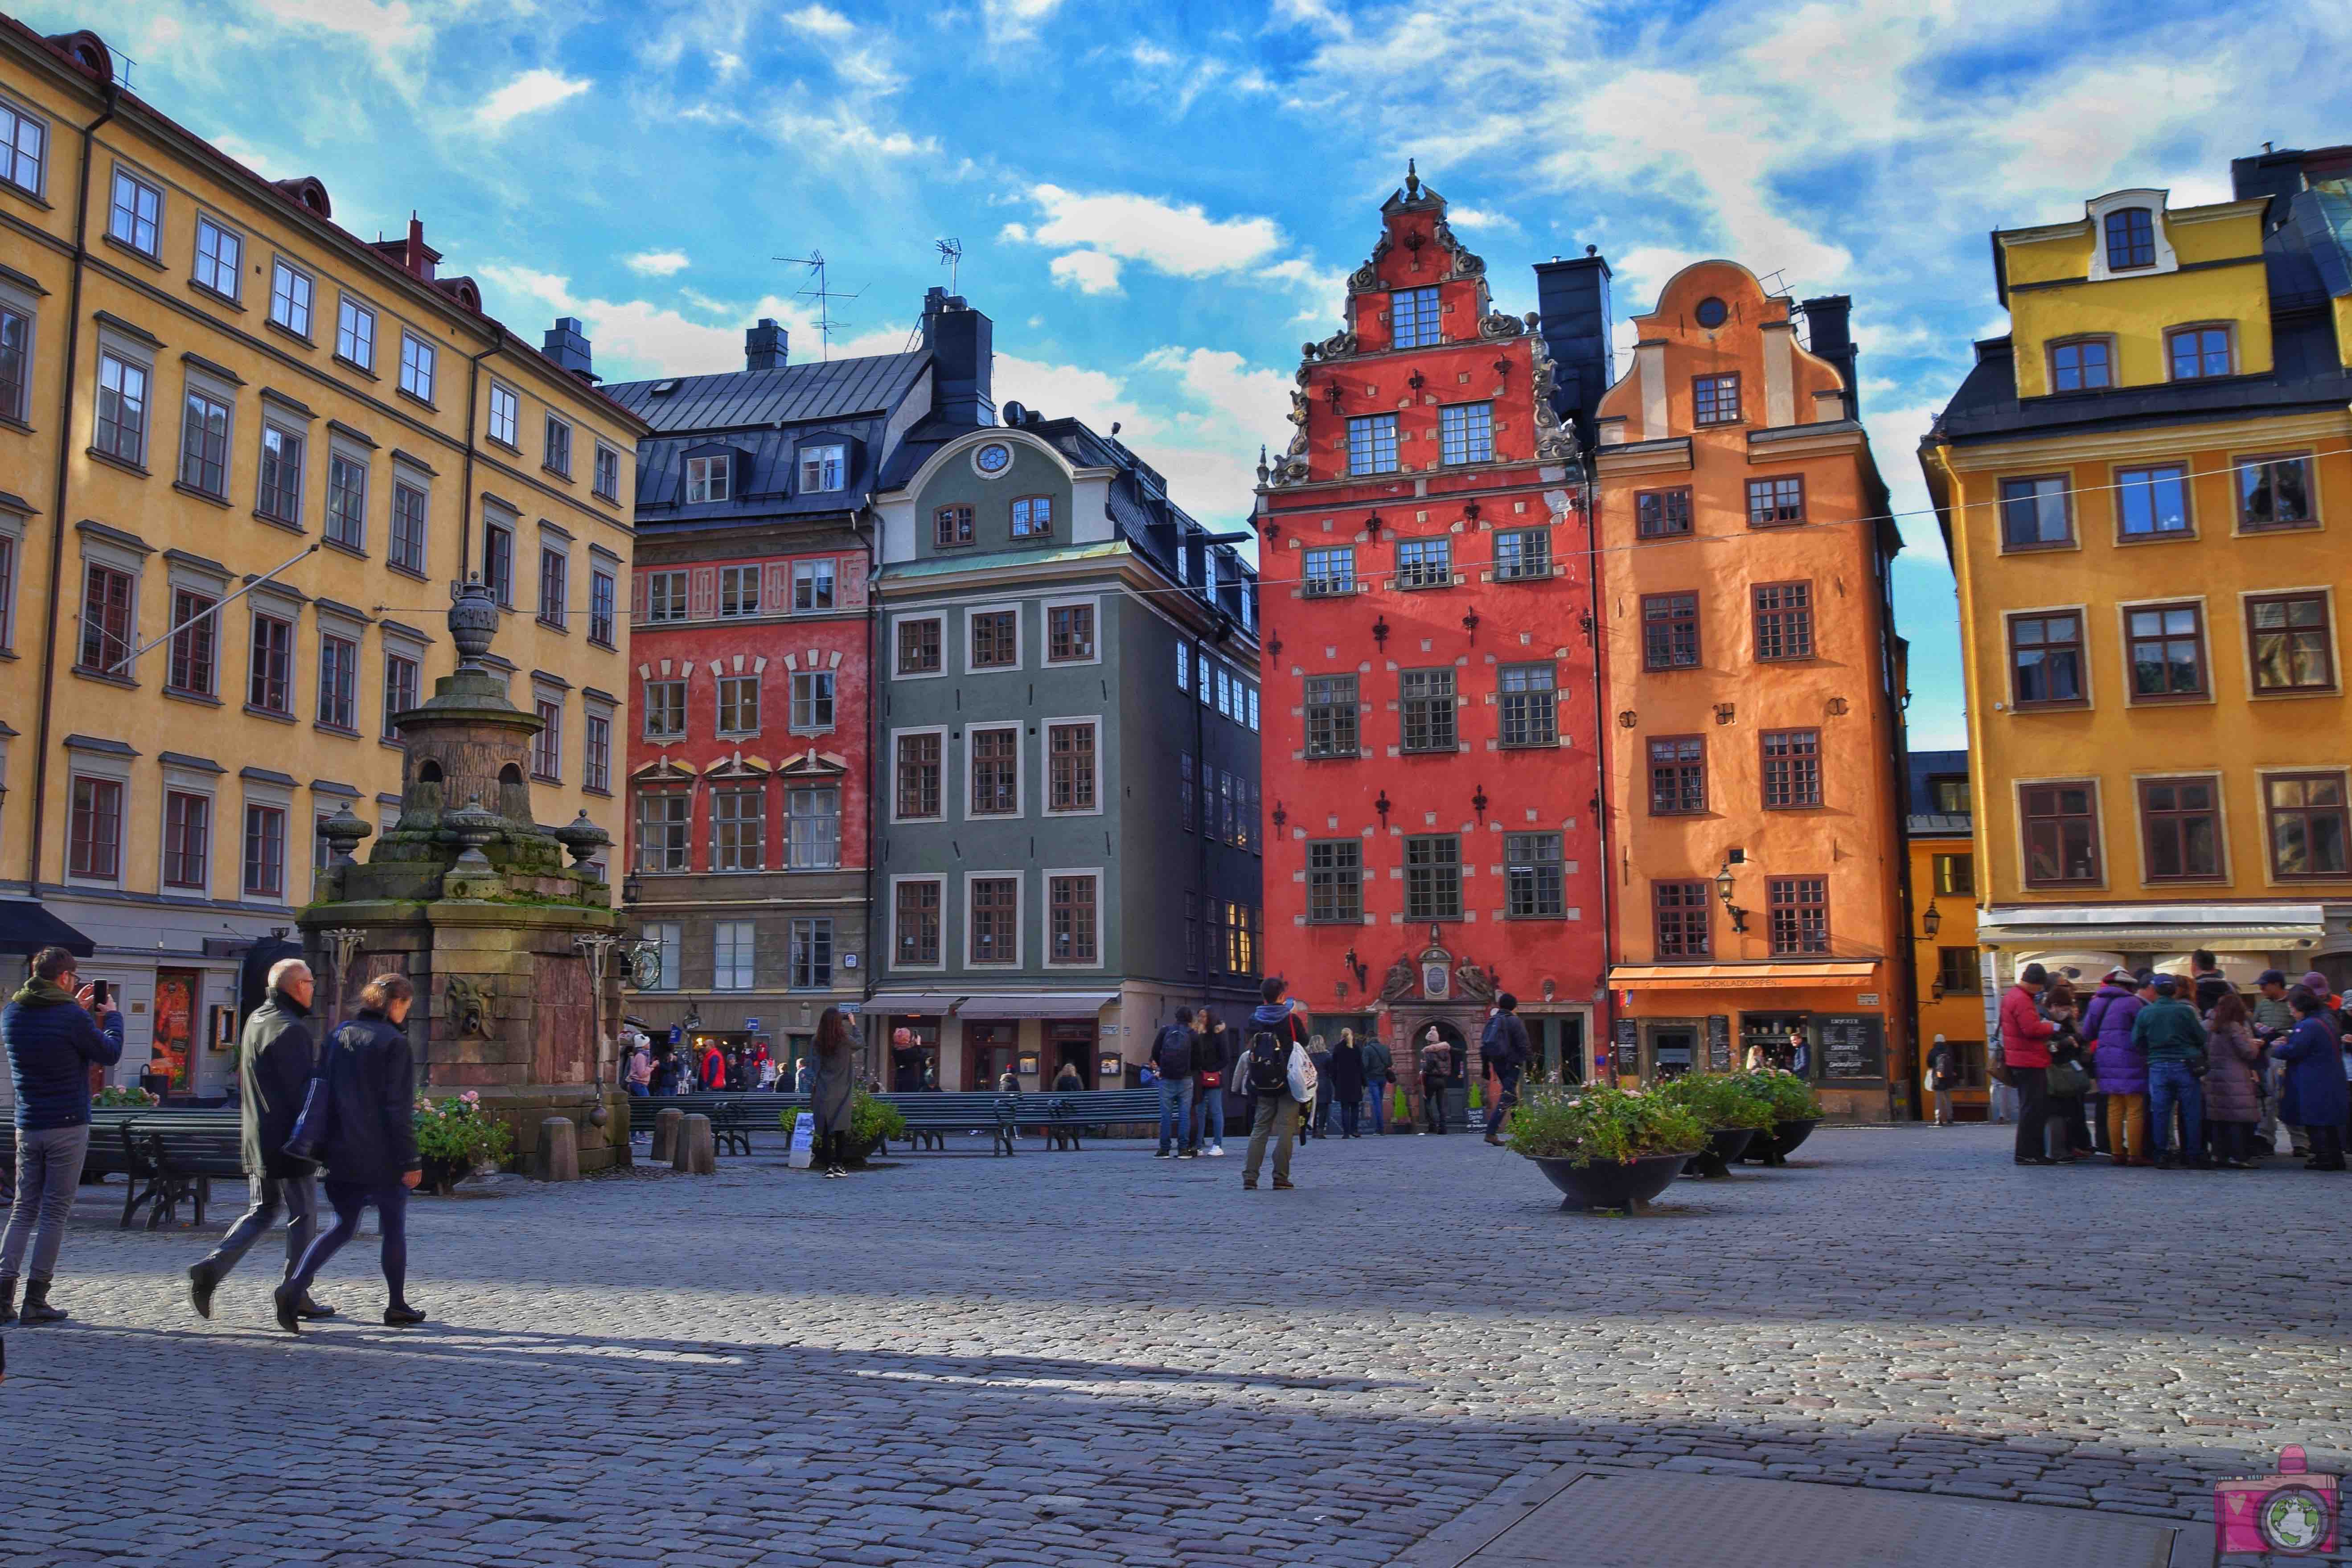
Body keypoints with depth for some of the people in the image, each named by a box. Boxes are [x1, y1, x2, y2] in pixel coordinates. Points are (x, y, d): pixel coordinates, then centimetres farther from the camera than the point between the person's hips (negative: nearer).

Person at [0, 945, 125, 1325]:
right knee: (55, 1211, 0)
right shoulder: (72, 1016, -14)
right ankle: (36, 1300, 1)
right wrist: (112, 1016, 14)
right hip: (68, 1125, -5)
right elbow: (110, 1054, -1)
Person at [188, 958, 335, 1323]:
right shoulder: (291, 1029, -17)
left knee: (262, 1212, 17)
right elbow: (302, 1088, -19)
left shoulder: (255, 1021, 13)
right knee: (303, 1215, 2)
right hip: (288, 1140, -9)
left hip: (257, 1139, 9)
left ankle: (210, 1268, 0)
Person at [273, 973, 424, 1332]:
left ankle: (294, 1288, -7)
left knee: (344, 1225, 13)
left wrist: (325, 1149, 19)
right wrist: (410, 1161, -11)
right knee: (394, 1229, 9)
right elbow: (398, 1109, -15)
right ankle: (397, 1306, 18)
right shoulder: (393, 1043, -13)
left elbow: (324, 1092, 12)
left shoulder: (340, 1036, 7)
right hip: (382, 1157, -6)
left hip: (343, 1154, 6)